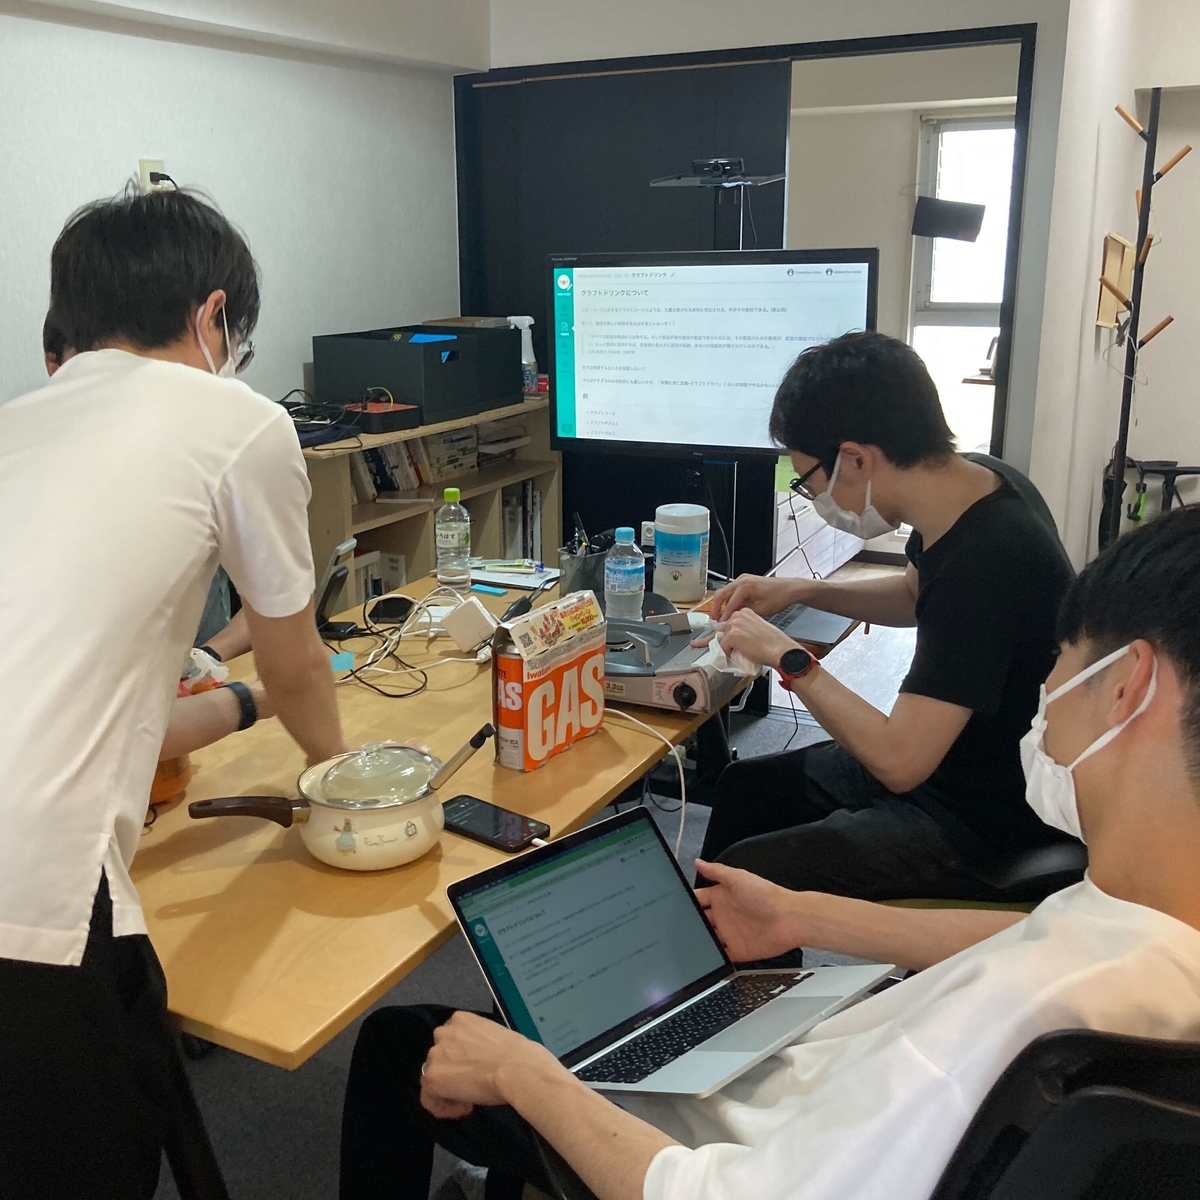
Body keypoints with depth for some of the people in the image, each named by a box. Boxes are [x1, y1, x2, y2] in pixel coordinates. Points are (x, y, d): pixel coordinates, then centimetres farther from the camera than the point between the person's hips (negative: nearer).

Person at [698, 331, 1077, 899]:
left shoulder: (986, 561, -34)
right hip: (940, 755, 9)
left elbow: (898, 759, -31)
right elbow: (913, 595, 14)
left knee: (740, 877, -14)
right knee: (744, 786, 15)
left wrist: (788, 658, -20)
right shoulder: (973, 480, -7)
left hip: (980, 823, -9)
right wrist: (799, 590, 1)